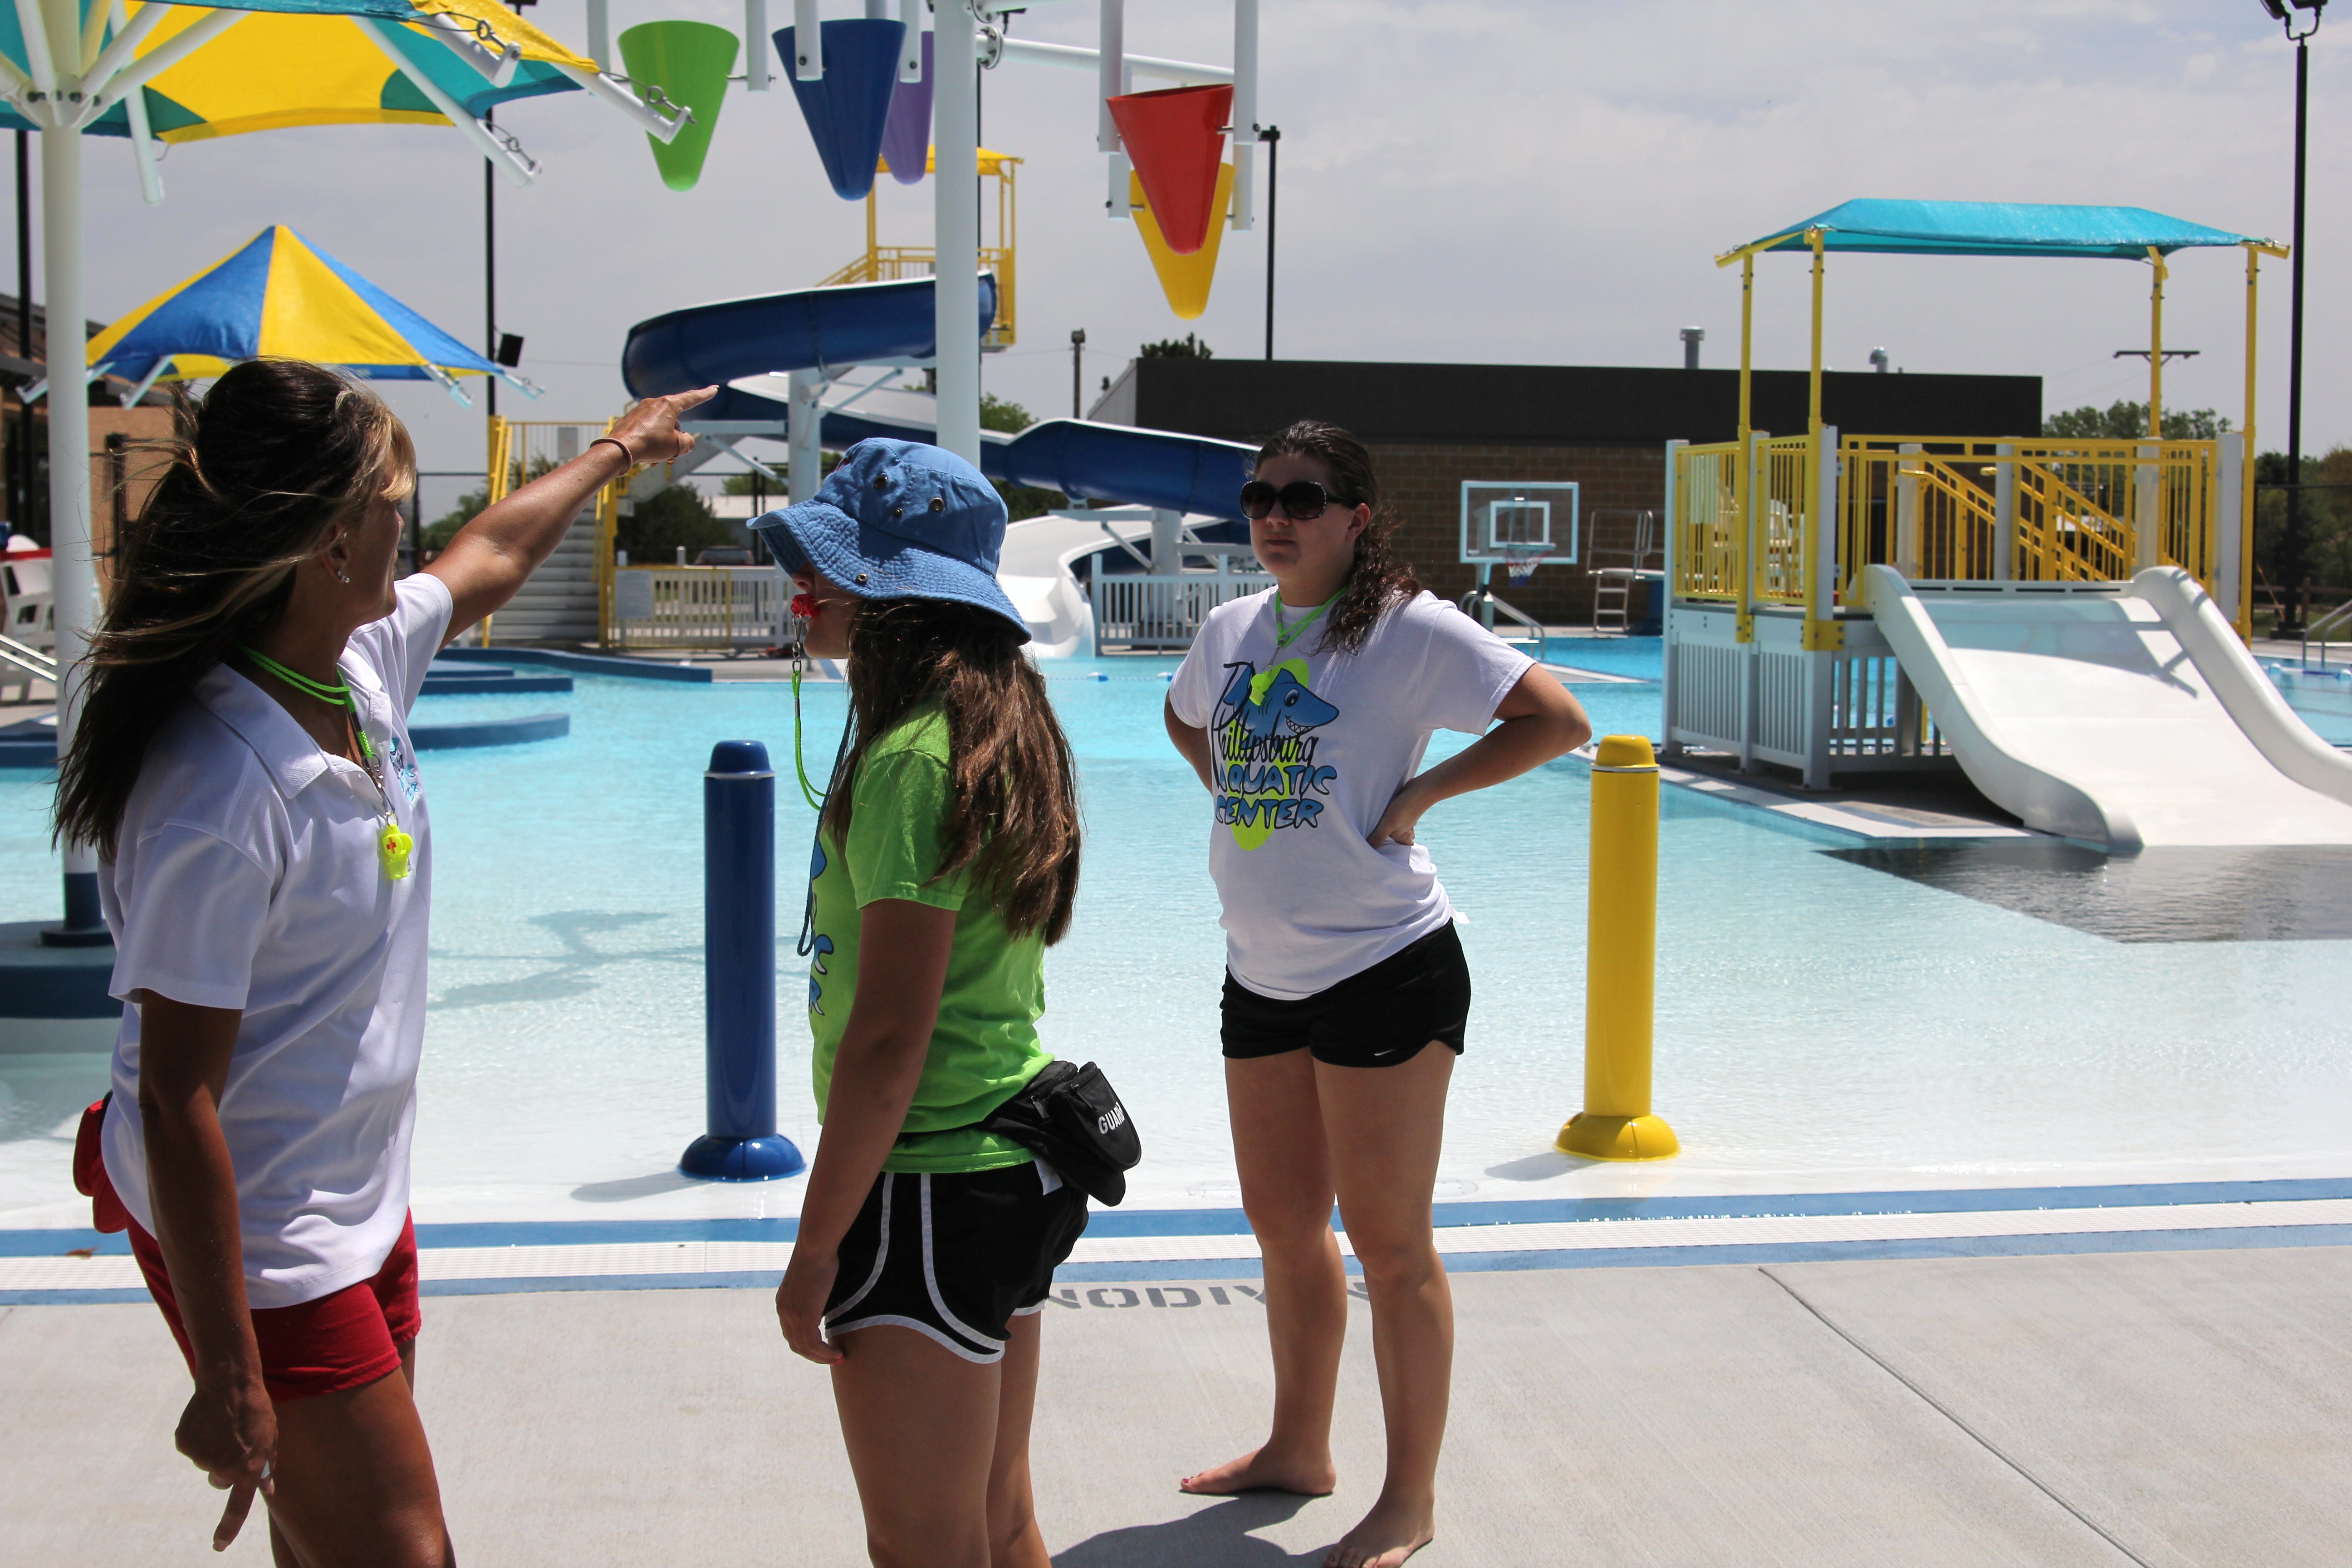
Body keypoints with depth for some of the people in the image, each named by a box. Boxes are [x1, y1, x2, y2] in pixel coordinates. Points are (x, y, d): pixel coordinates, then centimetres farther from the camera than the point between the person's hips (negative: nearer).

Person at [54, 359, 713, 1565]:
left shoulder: (365, 662, -2)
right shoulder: (225, 791, -28)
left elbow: (489, 558, 22)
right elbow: (177, 1101, -25)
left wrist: (616, 451, 38)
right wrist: (229, 1383, -22)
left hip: (362, 1200, 9)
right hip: (251, 1235, -9)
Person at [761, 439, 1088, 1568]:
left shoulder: (911, 760, -19)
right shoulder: (1001, 735, 10)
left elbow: (888, 1037, -21)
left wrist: (814, 1250, -15)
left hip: (931, 1191, -9)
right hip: (1019, 1173, 10)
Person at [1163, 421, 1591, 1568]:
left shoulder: (1411, 630, -12)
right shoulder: (1231, 629, 8)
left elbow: (1557, 719, -15)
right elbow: (1186, 718, 29)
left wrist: (1419, 792, -16)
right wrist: (1236, 792, 11)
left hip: (1384, 967, -7)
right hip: (1261, 973, 7)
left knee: (1388, 1245, -1)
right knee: (1284, 1226, 18)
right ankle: (1298, 1449, 35)